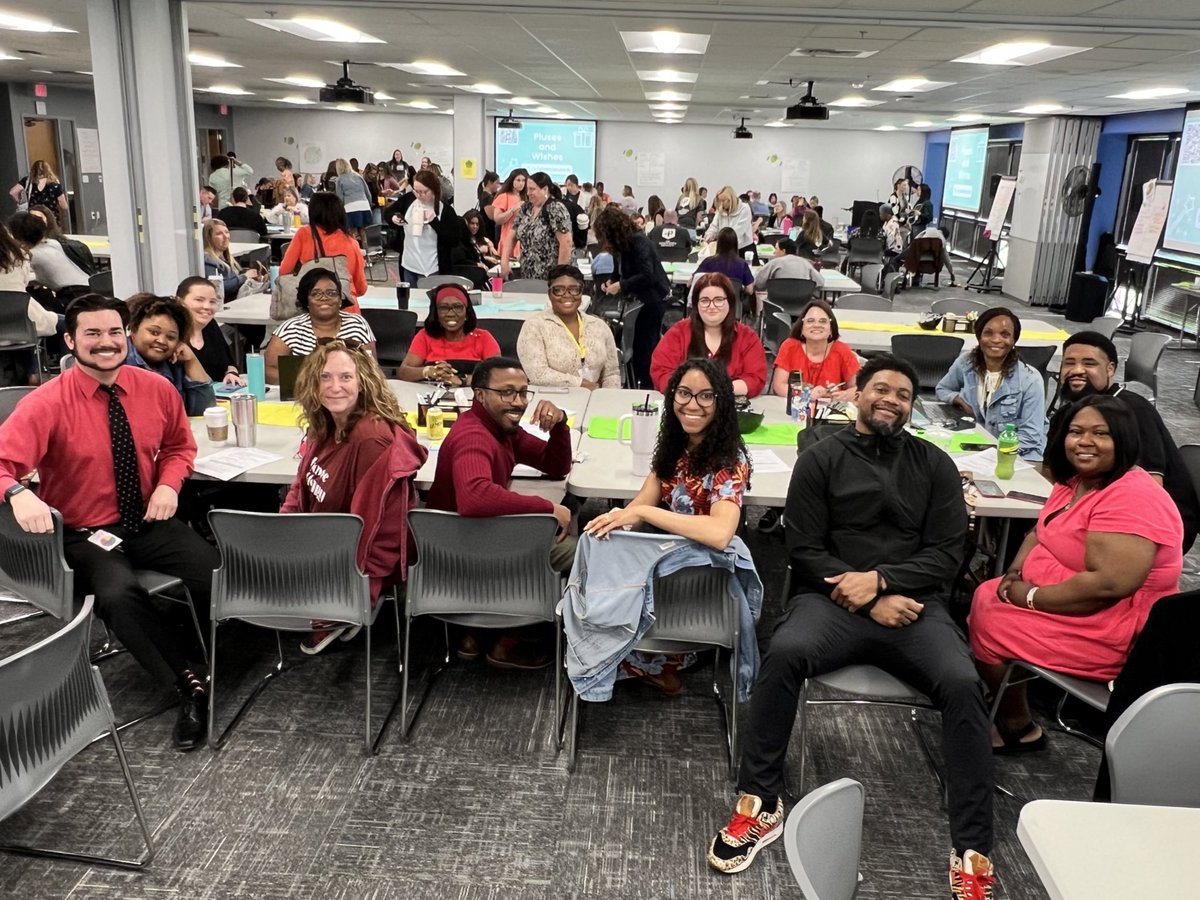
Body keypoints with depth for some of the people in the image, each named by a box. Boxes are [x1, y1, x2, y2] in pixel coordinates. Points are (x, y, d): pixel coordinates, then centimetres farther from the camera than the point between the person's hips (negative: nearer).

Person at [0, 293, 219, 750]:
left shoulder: (157, 389, -1)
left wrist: (168, 484, -5)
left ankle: (175, 651, 7)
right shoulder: (46, 404, -13)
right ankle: (189, 683, -13)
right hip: (86, 534, -3)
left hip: (151, 523, 3)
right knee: (118, 596, -35)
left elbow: (179, 445, 15)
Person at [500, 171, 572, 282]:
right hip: (527, 275, 7)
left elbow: (566, 243, -18)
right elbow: (512, 237, 13)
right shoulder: (526, 208, 9)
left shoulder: (556, 209, -13)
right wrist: (504, 261, -1)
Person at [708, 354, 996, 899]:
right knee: (783, 653, -32)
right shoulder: (821, 459, 7)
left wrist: (880, 578, -12)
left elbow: (946, 555, 5)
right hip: (832, 599, -1)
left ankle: (972, 852, -16)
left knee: (963, 684, -26)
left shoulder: (935, 466, 12)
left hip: (913, 603, 2)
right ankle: (760, 806, -16)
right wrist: (870, 603, -10)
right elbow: (804, 550, 1)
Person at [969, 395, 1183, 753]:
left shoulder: (1132, 498, -25)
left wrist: (1030, 596, -21)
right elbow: (1041, 533, 16)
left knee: (989, 626, -13)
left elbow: (1108, 584, -32)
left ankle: (1020, 729, 8)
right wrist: (1015, 574, -4)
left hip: (1112, 634, -10)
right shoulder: (1075, 482, 5)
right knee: (984, 596, 7)